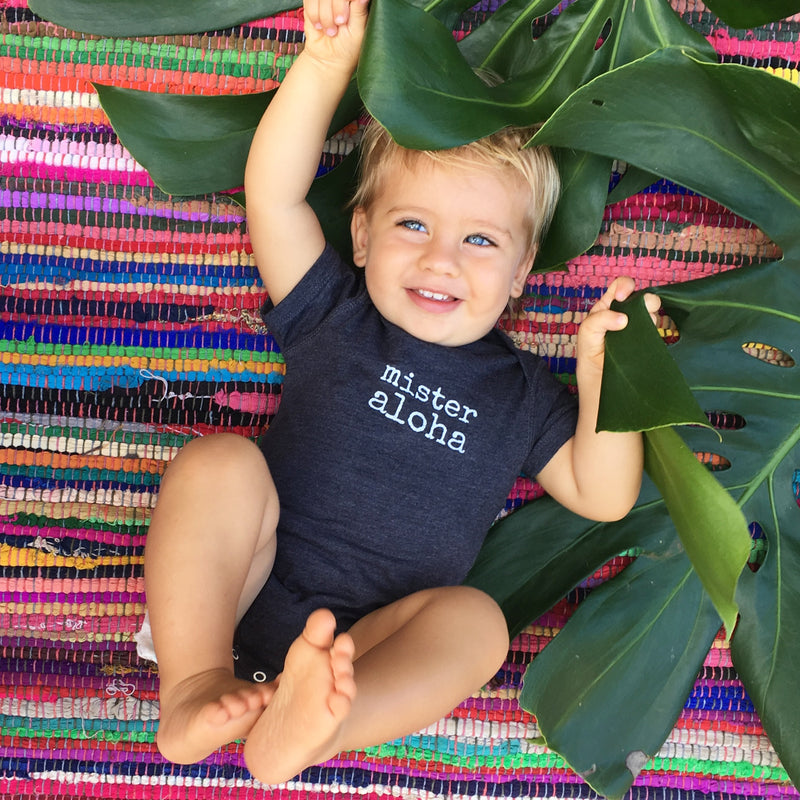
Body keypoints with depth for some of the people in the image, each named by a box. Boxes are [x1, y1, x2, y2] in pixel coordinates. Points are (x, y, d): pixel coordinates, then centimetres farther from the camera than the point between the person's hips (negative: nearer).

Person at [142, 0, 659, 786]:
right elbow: (273, 193, -3)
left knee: (475, 619, -27)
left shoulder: (519, 390, 12)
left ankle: (295, 729, -46)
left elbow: (601, 496, 6)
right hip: (225, 599, 0)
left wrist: (601, 374, -9)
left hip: (362, 645, 1)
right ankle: (193, 683, -32)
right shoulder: (335, 315, 8)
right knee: (219, 460, -26)